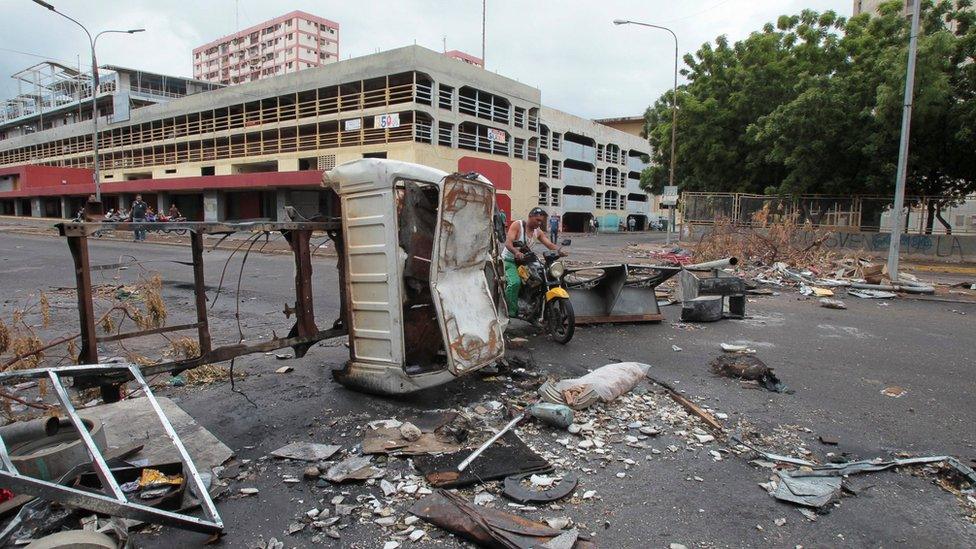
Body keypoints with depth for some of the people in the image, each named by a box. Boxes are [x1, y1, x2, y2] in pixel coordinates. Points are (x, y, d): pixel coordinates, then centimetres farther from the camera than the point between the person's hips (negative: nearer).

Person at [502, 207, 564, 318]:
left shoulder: (538, 232, 7)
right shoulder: (517, 225, -12)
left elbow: (550, 244, -2)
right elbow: (508, 242, -24)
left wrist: (559, 250, -26)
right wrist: (516, 252, -46)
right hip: (510, 260, -6)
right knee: (515, 282, -31)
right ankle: (512, 310, -18)